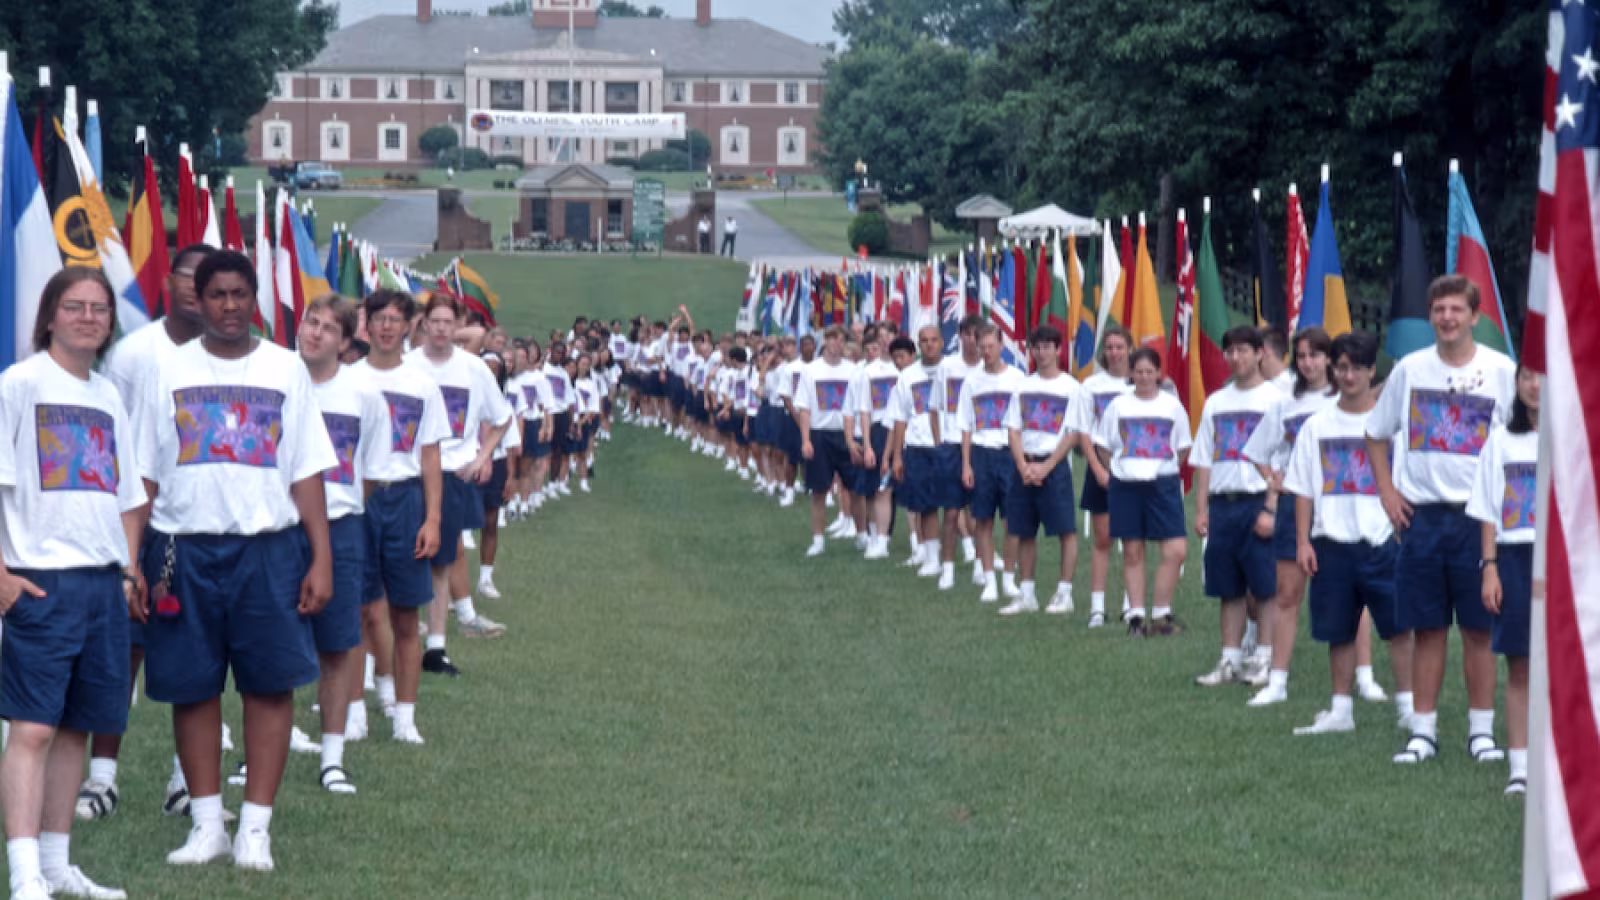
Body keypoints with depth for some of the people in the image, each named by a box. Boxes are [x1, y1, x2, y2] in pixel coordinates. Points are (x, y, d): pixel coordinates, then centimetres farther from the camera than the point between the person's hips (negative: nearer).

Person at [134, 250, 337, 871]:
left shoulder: (285, 369, 7)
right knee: (191, 686, 3)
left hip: (271, 547, 0)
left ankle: (256, 826, 6)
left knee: (271, 683, -1)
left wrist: (321, 559, -2)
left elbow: (307, 471, 5)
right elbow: (144, 475, 6)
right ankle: (207, 824, 14)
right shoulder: (169, 371, 6)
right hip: (187, 551, 0)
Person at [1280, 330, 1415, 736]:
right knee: (1338, 630, 7)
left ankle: (1408, 703, 1)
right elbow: (1302, 490, 9)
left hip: (1382, 539, -2)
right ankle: (1341, 709, 16)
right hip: (1331, 542, 2)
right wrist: (1303, 541, 2)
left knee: (1398, 625, -6)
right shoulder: (1317, 426, 8)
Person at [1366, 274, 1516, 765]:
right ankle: (1423, 731, 11)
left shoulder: (1503, 371, -3)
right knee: (1428, 629, 6)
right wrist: (1387, 491, 7)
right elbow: (1376, 433, 15)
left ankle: (1481, 730, 10)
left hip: (1478, 516, -2)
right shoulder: (1410, 369, 4)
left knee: (1478, 629, 2)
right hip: (1421, 516, 2)